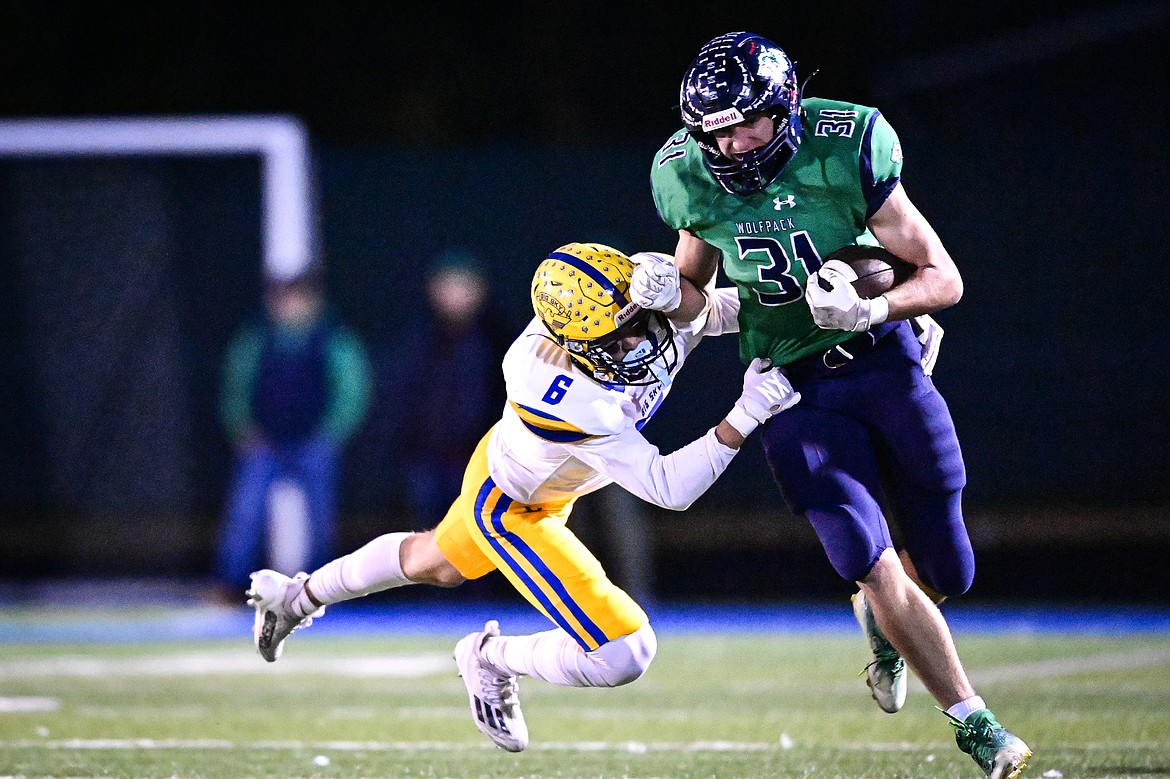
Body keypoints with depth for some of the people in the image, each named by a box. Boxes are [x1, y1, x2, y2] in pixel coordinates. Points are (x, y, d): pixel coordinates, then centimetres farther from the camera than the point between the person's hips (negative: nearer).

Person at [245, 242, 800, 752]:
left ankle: (296, 597, 57)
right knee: (622, 656, -15)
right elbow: (668, 489, -42)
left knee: (440, 564, 34)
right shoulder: (574, 403, -47)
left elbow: (720, 309, -7)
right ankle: (492, 657, 13)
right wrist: (744, 418, -48)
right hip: (509, 508, -8)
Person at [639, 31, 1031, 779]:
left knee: (947, 570, 6)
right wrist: (666, 292, -12)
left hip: (882, 357, 0)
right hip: (792, 386, 0)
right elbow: (697, 284, 11)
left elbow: (944, 278, -14)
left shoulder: (845, 149, -18)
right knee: (873, 566, -14)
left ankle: (881, 617, 42)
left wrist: (872, 309, -32)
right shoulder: (689, 178, -8)